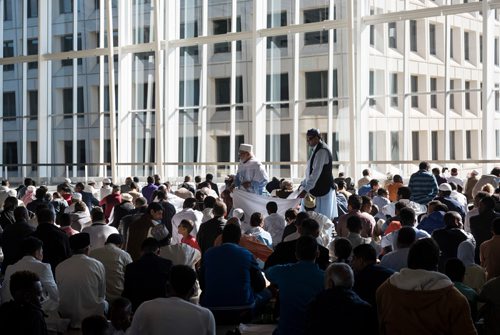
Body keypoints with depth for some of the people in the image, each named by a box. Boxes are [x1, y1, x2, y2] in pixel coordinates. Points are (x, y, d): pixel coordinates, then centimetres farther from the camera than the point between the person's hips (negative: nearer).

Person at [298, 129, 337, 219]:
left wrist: (306, 190, -25)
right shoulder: (317, 149, 14)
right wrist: (303, 184, 18)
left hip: (323, 189, -10)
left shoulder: (322, 151, -17)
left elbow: (316, 172, -23)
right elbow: (311, 171, 22)